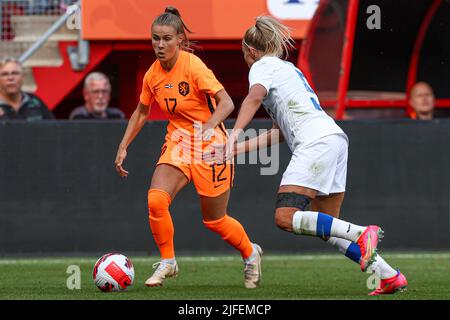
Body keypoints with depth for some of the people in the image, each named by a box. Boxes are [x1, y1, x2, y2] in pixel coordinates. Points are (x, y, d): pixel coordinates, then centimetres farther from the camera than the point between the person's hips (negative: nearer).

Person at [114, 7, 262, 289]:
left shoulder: (193, 66, -19)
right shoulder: (153, 75, 0)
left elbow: (226, 103, -25)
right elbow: (141, 111, 17)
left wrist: (207, 128, -39)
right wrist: (123, 146, 12)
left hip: (209, 147, -5)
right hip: (177, 143, 5)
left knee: (214, 220, 5)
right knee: (156, 200, -19)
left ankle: (251, 254, 34)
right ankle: (167, 262, -1)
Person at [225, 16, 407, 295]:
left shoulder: (262, 66, 6)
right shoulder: (289, 68, 32)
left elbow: (255, 96, -17)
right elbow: (283, 130, 33)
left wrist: (235, 133, -26)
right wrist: (243, 147, 32)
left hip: (315, 142, -9)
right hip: (335, 138, 9)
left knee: (285, 217, -15)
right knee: (326, 226, 10)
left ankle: (362, 234, -25)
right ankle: (389, 276, 2)